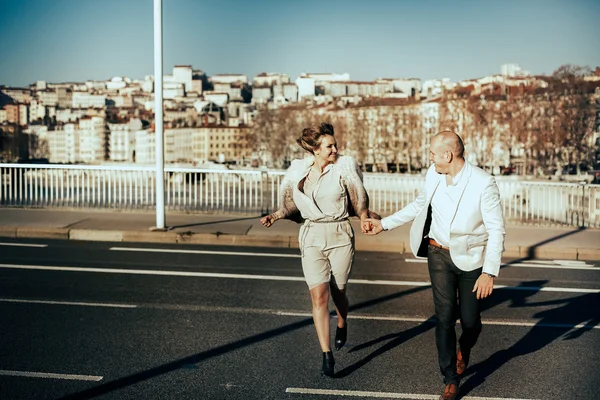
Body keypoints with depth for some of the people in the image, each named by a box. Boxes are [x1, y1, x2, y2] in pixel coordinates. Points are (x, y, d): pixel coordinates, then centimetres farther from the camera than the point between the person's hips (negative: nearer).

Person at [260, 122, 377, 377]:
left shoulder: (344, 167, -4)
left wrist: (365, 218, -18)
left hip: (340, 235, -1)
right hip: (312, 237, 1)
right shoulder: (298, 171, 2)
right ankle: (327, 355, -4)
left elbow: (359, 202, -1)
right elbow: (292, 204, 14)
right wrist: (275, 216, 1)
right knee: (318, 295, -8)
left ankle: (342, 325, 47)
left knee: (338, 292, 11)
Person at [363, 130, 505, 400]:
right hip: (440, 254, 3)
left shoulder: (483, 183, -21)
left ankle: (464, 349, 45)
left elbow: (496, 230, -19)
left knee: (469, 320, 7)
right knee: (444, 317, -2)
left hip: (471, 259, -3)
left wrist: (489, 273, -24)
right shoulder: (433, 175, -4)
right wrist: (383, 224, 14)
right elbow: (419, 205, 15)